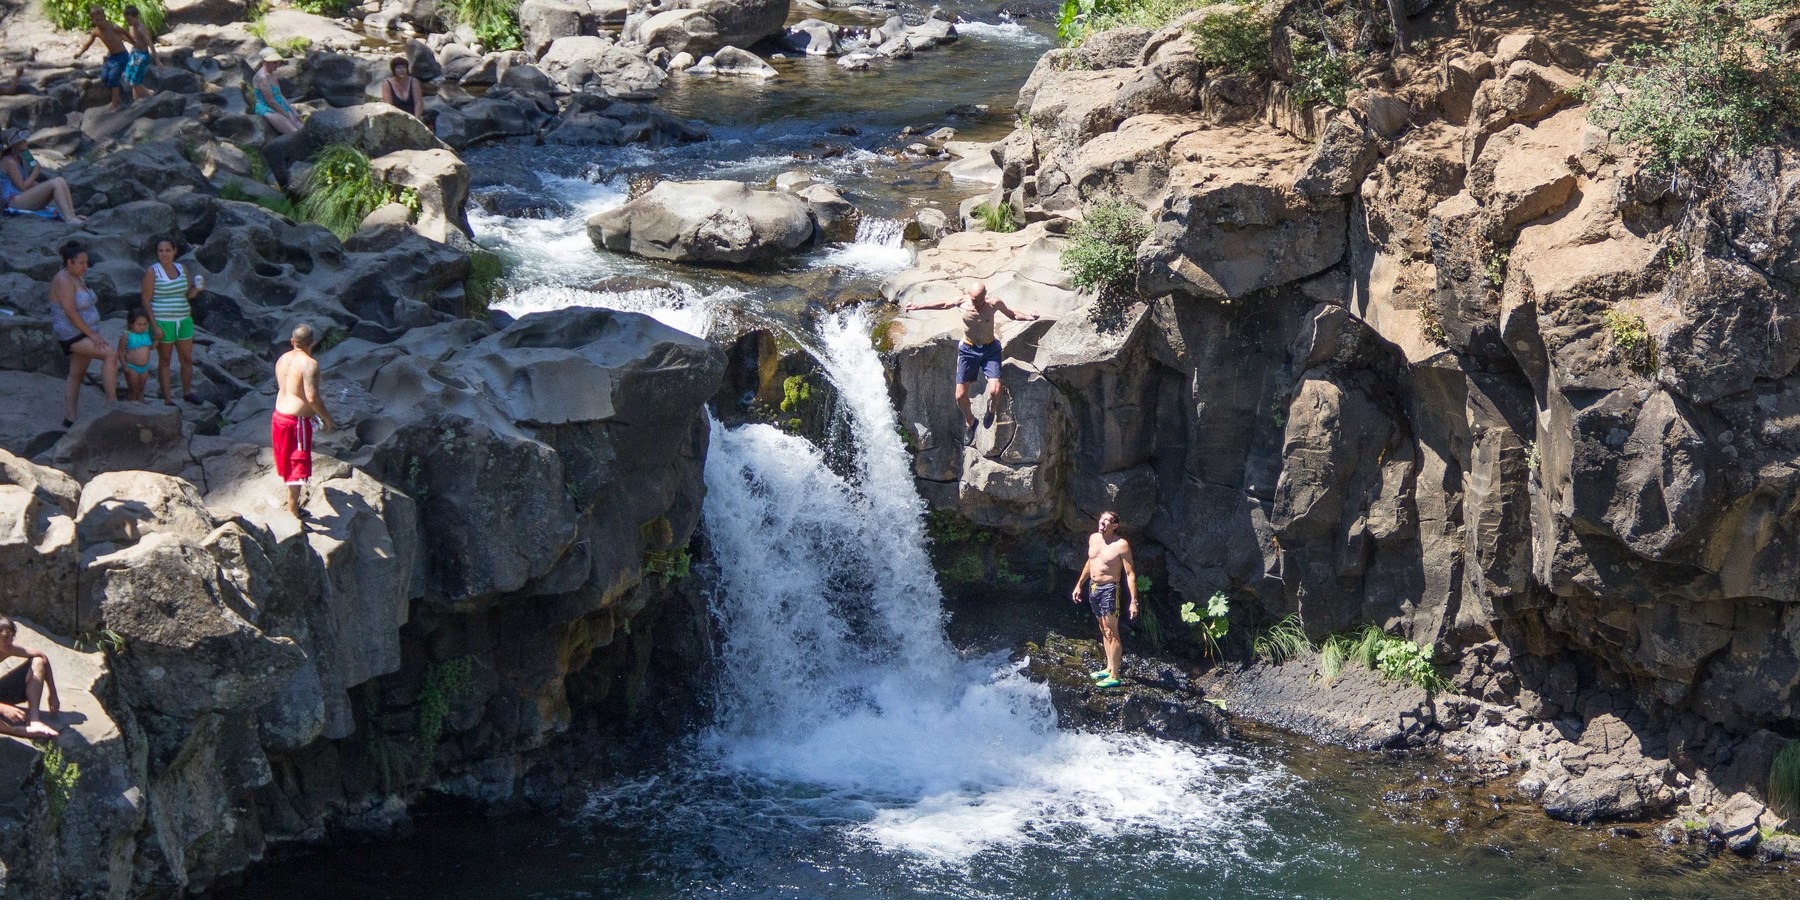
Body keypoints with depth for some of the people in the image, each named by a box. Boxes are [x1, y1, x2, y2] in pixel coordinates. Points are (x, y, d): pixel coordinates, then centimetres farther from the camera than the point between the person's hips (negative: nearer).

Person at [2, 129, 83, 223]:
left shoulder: (20, 160, 18)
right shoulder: (9, 162, -10)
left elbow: (29, 183, 19)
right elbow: (23, 187, -14)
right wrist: (35, 172, -7)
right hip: (15, 201, -9)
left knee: (61, 182, -5)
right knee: (55, 183, -22)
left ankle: (72, 216, -19)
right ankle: (69, 219, -33)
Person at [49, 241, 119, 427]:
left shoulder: (77, 278, 11)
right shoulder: (64, 280, -19)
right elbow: (70, 312, -24)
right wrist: (92, 334, -22)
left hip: (83, 333, 10)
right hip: (71, 334, -10)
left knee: (77, 375, 14)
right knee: (111, 355, -23)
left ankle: (69, 419, 21)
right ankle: (112, 403, -24)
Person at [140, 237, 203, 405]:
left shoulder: (182, 269, 8)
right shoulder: (152, 272, -7)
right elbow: (146, 300, -9)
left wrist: (197, 288, -6)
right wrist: (154, 326, -16)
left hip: (183, 320, 5)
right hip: (163, 323, -5)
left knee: (187, 359, 10)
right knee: (164, 361, 4)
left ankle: (188, 392, 28)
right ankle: (167, 399, 10)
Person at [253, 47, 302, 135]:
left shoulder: (272, 75, 15)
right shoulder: (262, 77, -15)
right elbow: (270, 101, -17)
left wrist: (292, 111, 9)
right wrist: (287, 115, -13)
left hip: (280, 109, 9)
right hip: (267, 110, -9)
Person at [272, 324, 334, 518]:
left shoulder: (282, 360, 8)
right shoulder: (309, 364, -18)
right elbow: (312, 397, -24)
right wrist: (326, 418, -9)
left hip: (279, 415, 8)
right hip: (297, 420, -8)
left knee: (287, 463, 19)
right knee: (298, 465, 1)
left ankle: (293, 506, 31)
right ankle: (292, 511, 5)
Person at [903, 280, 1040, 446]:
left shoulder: (994, 304, -16)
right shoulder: (962, 303, -13)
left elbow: (1011, 315, 2)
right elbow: (944, 305, 7)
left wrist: (1027, 317, -17)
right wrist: (919, 307, 7)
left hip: (990, 350, -1)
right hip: (968, 351, 1)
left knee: (995, 390, -20)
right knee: (960, 396, 0)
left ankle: (990, 410, 18)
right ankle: (970, 422, 31)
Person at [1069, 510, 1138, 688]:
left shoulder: (1121, 545, -16)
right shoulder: (1093, 538, 5)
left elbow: (1130, 574, -16)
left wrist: (1134, 601, -19)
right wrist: (1079, 585, 24)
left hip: (1109, 590, -8)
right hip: (1094, 588, 8)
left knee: (1111, 633, -7)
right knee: (1103, 630, 16)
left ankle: (1114, 676, -6)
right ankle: (1109, 668, 27)